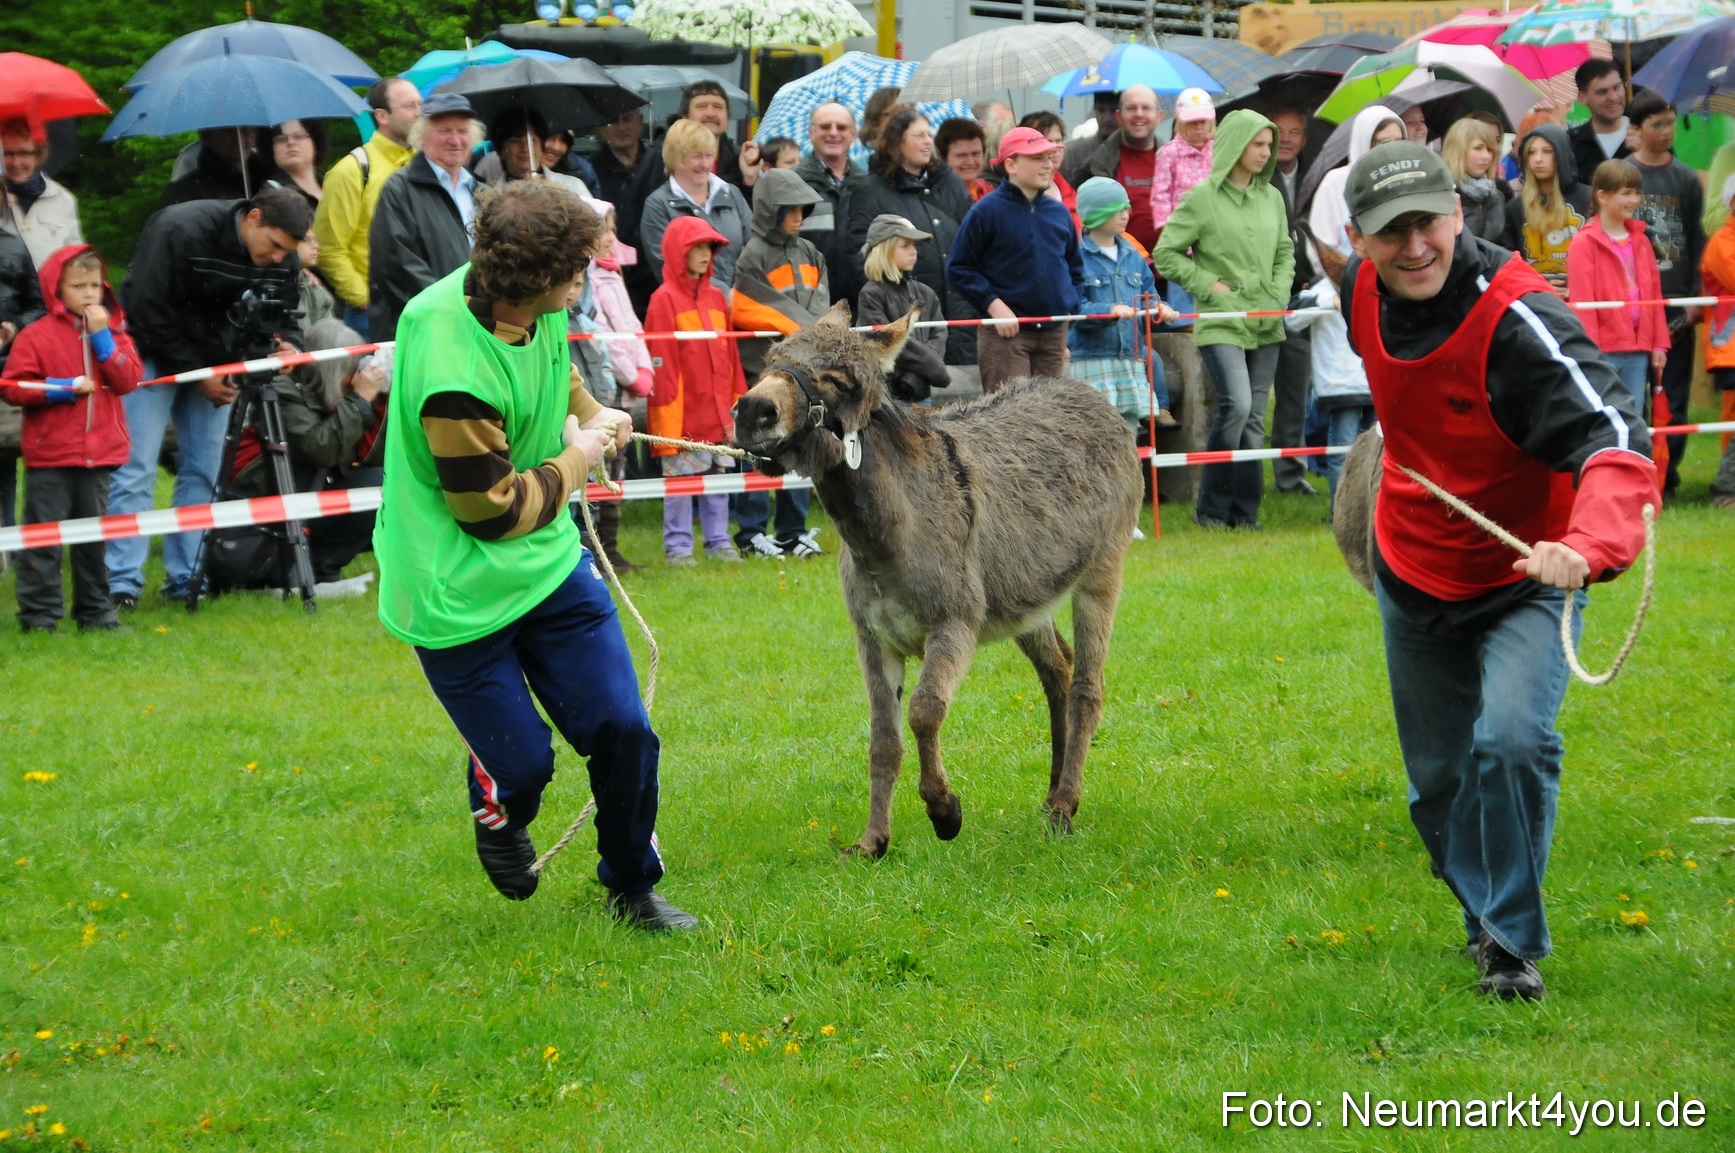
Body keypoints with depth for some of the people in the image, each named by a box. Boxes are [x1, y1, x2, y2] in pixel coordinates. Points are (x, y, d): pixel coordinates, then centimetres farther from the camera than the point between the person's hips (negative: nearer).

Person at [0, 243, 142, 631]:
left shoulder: (113, 332, 9)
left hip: (98, 453, 4)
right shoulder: (36, 336, -4)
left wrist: (102, 337, -10)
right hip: (50, 455, -4)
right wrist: (61, 388, -17)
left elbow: (128, 380, -3)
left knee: (94, 535, 11)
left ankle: (95, 610, 19)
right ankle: (39, 613, 0)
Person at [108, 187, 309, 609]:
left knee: (203, 471, 1)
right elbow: (149, 312, -22)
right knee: (135, 470, -10)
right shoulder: (181, 231, -26)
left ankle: (185, 580, 7)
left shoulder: (285, 261, -9)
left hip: (215, 367, 5)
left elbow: (284, 316, 5)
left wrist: (286, 343, -20)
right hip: (156, 353, -5)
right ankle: (123, 584, -11)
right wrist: (196, 375, -18)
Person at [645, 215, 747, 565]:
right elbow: (662, 362, -10)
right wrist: (668, 413, -13)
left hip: (717, 410, 6)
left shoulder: (716, 297, 12)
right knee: (680, 477, -1)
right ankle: (678, 547, 5)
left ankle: (719, 542, 16)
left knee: (718, 474, 9)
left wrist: (736, 400, 13)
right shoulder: (664, 300, -7)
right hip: (684, 412, -6)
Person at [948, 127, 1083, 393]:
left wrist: (1071, 305, 10)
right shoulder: (987, 211, -6)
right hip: (1006, 331, -6)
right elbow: (959, 269, -6)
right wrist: (994, 305, -14)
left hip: (1054, 331, 6)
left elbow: (1075, 268, 24)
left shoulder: (1059, 212, 11)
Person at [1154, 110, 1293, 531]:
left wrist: (1278, 294, 7)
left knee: (1255, 417, 4)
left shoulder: (1271, 197, 11)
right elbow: (1166, 255, -1)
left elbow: (1285, 253, 23)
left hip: (1265, 324, 5)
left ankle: (1245, 510, 10)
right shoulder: (1202, 197, -4)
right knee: (1236, 405, -18)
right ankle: (1211, 506, -5)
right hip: (1221, 323, -5)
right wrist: (1209, 285, -8)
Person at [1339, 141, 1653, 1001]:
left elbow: (1615, 441, -43)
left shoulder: (1517, 318, -31)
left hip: (1523, 579, -5)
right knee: (1437, 780, 14)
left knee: (1511, 742, -26)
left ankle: (1512, 939, -7)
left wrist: (1588, 545, -61)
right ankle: (1484, 917, 40)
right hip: (1413, 575, 6)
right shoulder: (1362, 290, -11)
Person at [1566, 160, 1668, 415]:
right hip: (1603, 351, -6)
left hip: (1638, 350, 6)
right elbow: (1580, 301, -12)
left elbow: (1654, 293, 15)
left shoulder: (1641, 240, 13)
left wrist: (1658, 344, 11)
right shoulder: (1584, 243, -8)